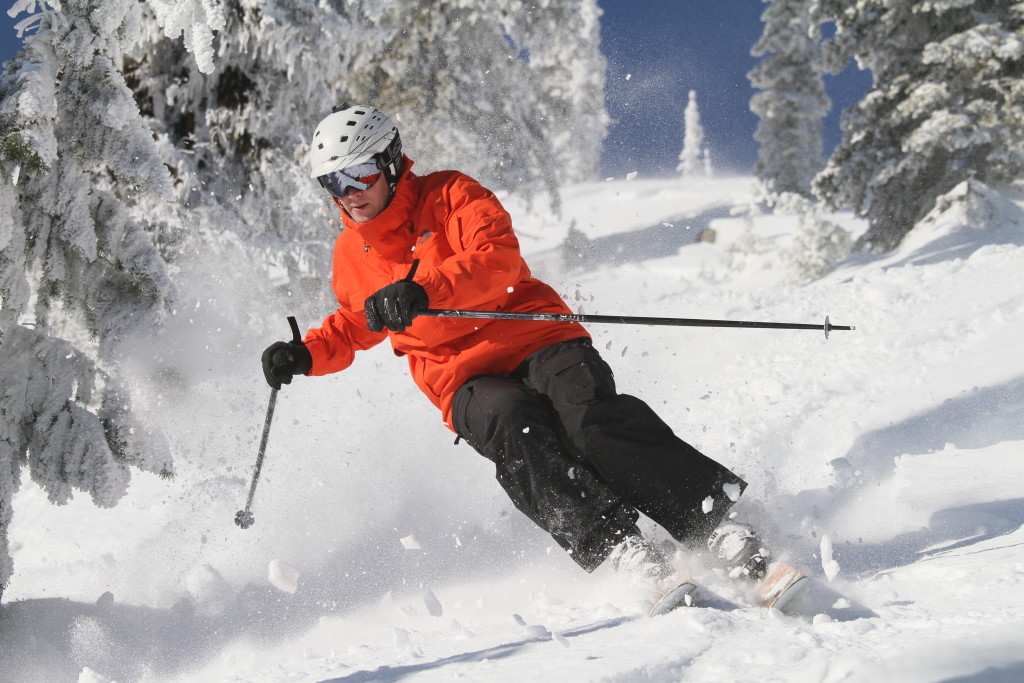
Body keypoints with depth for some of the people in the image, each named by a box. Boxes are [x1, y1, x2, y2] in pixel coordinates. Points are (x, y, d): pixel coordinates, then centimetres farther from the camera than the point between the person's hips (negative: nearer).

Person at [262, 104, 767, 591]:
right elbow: (354, 326, 33)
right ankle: (614, 547, -46)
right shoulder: (350, 256, 15)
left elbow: (498, 258, -15)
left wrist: (423, 290, -31)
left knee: (591, 412, -32)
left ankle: (716, 525, -36)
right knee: (512, 423, -33)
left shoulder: (449, 195, 2)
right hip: (465, 381, 2)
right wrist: (306, 354, 13)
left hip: (534, 337, -2)